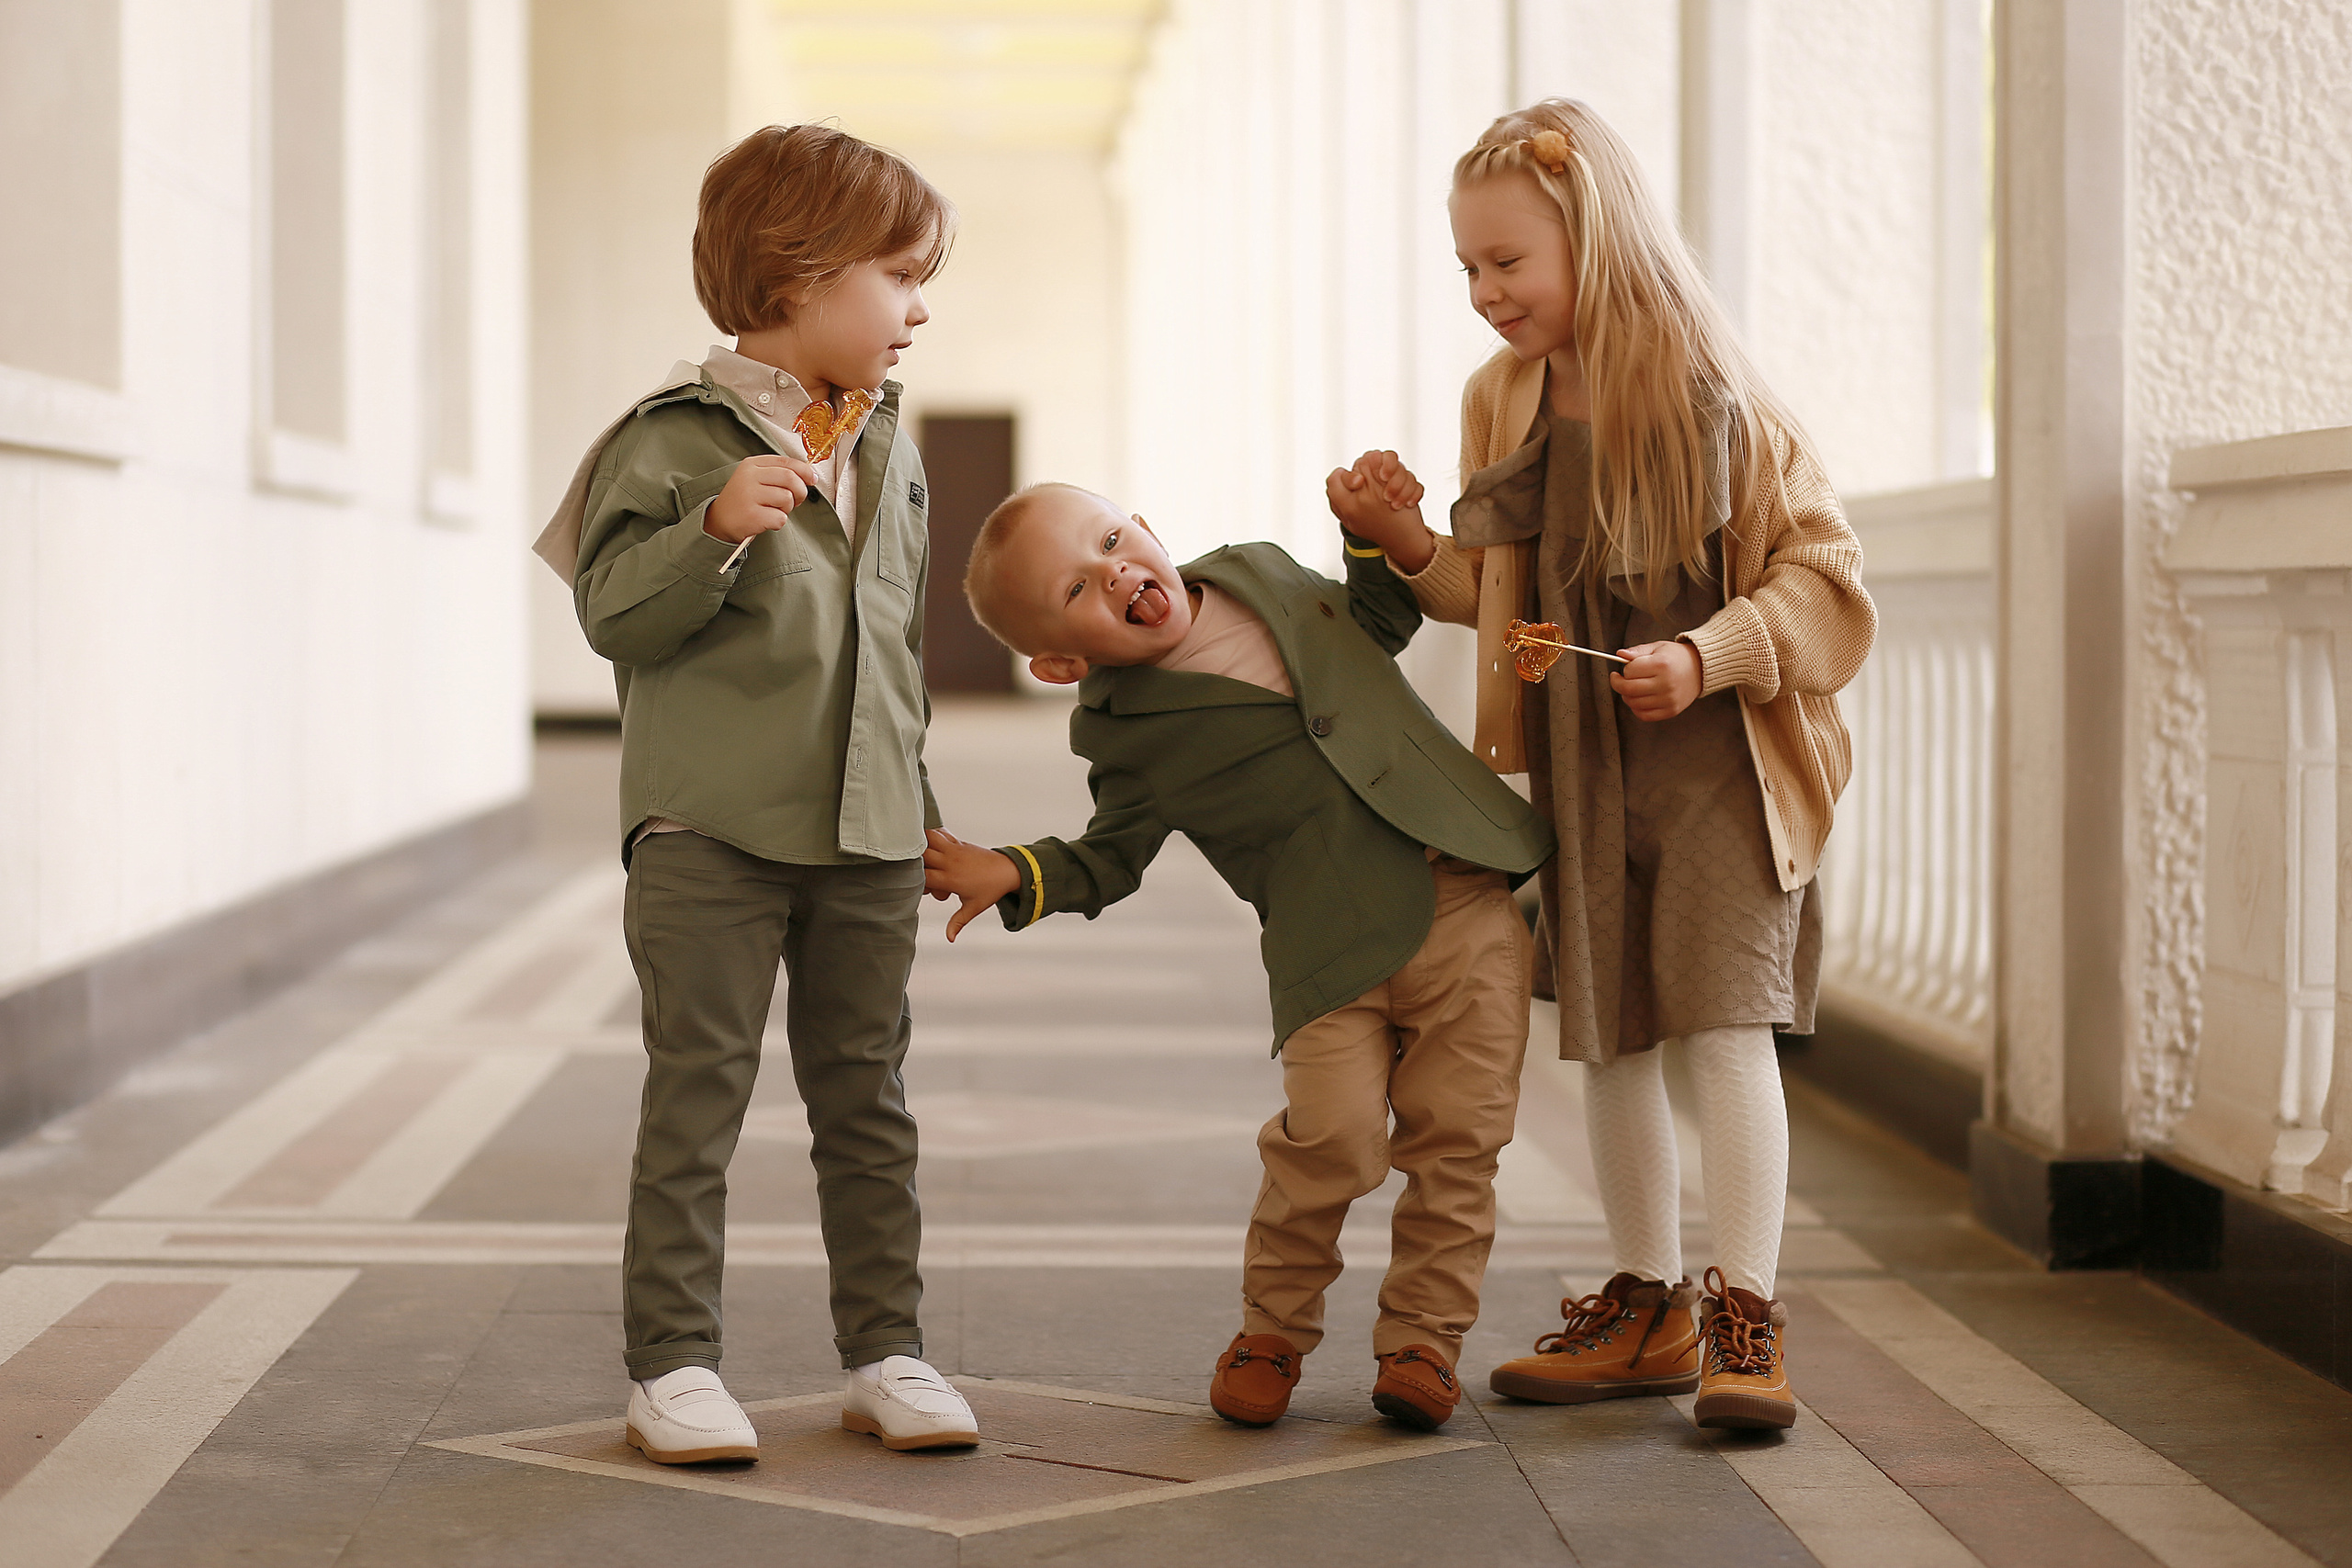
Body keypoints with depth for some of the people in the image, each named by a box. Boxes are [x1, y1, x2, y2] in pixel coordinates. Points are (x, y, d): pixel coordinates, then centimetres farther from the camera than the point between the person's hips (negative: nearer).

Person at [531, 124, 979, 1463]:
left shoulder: (893, 450, 13)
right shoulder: (680, 439, -7)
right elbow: (617, 614, -11)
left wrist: (920, 810, 22)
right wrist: (717, 530, -27)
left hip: (865, 833, 6)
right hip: (710, 830, -6)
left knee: (868, 1100, 10)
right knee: (698, 1096, -2)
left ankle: (887, 1351, 18)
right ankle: (675, 1363, 5)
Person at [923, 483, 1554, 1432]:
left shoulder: (1261, 572, 10)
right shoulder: (1130, 732, -3)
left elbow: (1381, 623, 26)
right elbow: (1108, 860, 5)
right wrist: (1015, 877, -12)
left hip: (1466, 898, 4)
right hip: (1339, 945, -3)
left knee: (1455, 1133, 0)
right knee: (1333, 1133, -16)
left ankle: (1422, 1336, 16)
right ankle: (1274, 1329, 9)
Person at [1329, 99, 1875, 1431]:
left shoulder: (1712, 395, -14)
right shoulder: (1503, 403, 3)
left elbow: (1824, 576, -11)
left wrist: (1708, 655, -25)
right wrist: (1407, 542, -3)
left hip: (1723, 762, -6)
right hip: (1583, 771, 6)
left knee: (1724, 1017, -13)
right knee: (1608, 1037, 11)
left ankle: (1748, 1321, -5)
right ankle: (1648, 1309, 24)